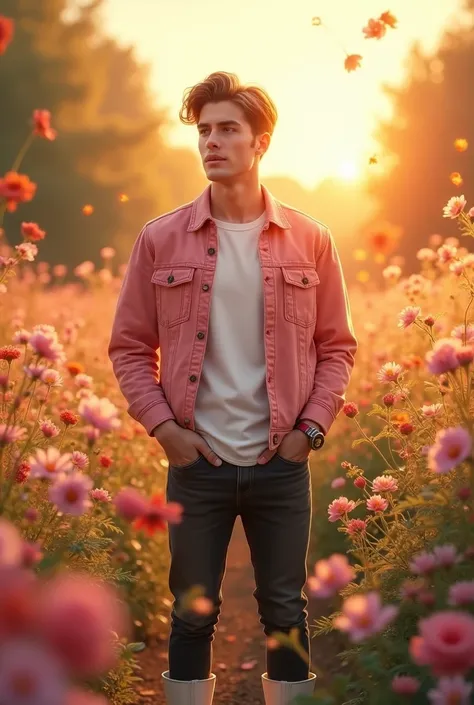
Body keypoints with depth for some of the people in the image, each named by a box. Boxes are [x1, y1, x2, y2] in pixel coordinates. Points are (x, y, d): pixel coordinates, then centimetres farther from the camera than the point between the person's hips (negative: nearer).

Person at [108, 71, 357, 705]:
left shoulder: (310, 240, -1)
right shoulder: (160, 239, -2)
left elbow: (337, 344, 5)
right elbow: (129, 346, 3)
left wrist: (311, 427, -5)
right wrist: (163, 426, -8)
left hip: (282, 463, 0)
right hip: (196, 462, 0)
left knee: (285, 610, 13)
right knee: (193, 612, 11)